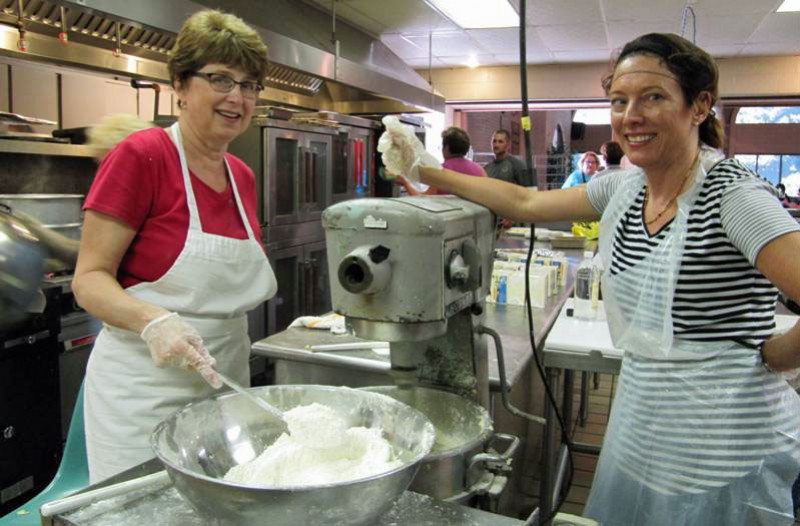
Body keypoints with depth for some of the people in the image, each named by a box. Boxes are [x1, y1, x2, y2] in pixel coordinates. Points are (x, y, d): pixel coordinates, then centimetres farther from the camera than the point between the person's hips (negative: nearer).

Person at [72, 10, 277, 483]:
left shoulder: (243, 177, 8)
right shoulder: (141, 155, -12)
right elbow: (90, 278, -11)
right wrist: (153, 319, -28)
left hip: (224, 384, 6)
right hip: (145, 394, -6)